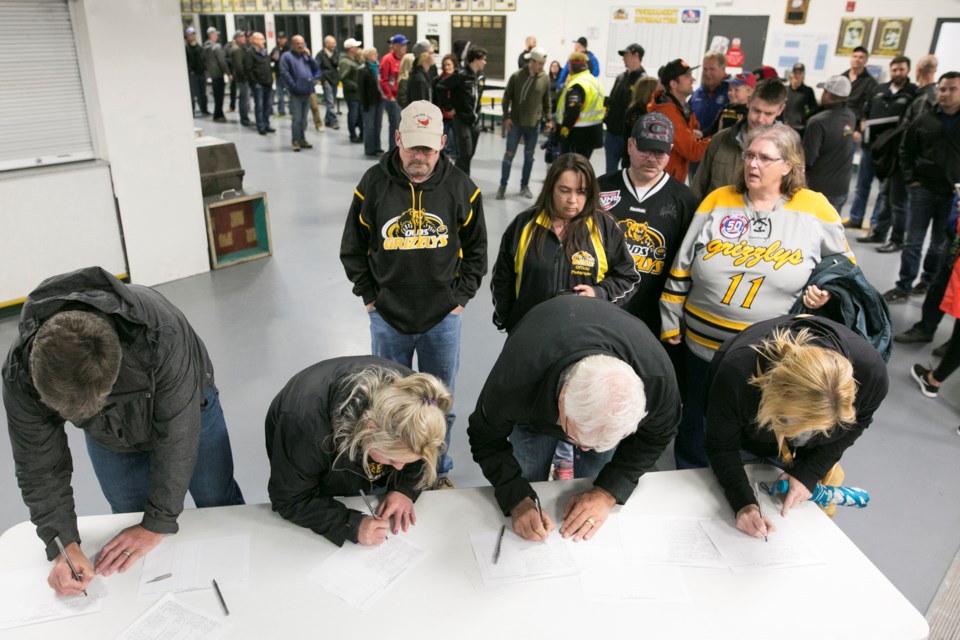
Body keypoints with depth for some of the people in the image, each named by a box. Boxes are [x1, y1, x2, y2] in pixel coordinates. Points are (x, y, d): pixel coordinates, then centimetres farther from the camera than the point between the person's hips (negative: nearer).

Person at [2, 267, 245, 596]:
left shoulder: (161, 333, -47)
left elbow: (176, 437, -36)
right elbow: (40, 468, -21)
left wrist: (158, 522, -28)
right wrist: (64, 546, -28)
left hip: (185, 407, -2)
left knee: (220, 505, 11)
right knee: (131, 519, 14)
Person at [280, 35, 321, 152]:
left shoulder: (306, 55, 18)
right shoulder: (287, 56, -2)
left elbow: (316, 68, 12)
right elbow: (284, 72, -11)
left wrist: (309, 56, 0)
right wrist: (293, 85, -16)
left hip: (307, 92, 6)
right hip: (296, 93, -6)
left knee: (304, 118, 12)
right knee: (297, 118, -6)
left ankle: (302, 139, 20)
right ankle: (296, 141, -1)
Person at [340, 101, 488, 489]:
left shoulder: (460, 188, -5)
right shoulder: (374, 184, -7)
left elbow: (476, 249, 6)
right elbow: (352, 249, 4)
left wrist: (461, 298, 0)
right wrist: (369, 297, 0)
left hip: (443, 318, 0)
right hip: (387, 318, 0)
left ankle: (439, 472, 36)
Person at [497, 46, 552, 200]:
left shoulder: (545, 79, 1)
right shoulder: (516, 76, -7)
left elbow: (547, 101, 9)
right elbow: (506, 98, -2)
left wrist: (549, 119, 3)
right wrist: (506, 117, -9)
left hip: (534, 125, 2)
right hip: (515, 124, -2)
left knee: (529, 156, 10)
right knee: (509, 154, 1)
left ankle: (524, 186, 22)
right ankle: (503, 185, 12)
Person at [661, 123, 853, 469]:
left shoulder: (815, 209, -4)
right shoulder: (717, 200, -2)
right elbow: (681, 271, 2)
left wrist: (827, 290, -9)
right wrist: (670, 324, 4)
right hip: (704, 349, 1)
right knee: (697, 441, 18)